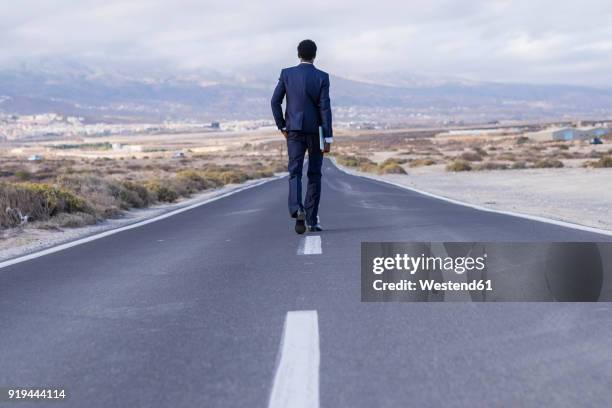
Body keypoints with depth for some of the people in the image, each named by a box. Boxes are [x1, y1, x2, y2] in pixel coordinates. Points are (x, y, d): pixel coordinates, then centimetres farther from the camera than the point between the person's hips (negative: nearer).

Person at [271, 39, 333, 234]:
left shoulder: (286, 73, 0)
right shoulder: (322, 77, -5)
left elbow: (275, 101, -2)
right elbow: (325, 107, -9)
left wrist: (281, 126, 9)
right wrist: (328, 138, -8)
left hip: (294, 130, 1)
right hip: (316, 131, -1)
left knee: (295, 172, -1)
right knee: (314, 175, 10)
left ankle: (297, 209, -28)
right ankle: (312, 219, 11)